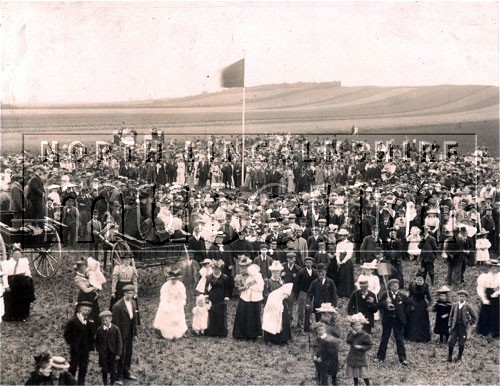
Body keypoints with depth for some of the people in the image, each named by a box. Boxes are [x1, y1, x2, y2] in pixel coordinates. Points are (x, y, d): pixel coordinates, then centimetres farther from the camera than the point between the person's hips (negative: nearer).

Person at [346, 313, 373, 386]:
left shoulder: (365, 335, -18)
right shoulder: (351, 333, -3)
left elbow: (370, 345, -14)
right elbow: (348, 341, -15)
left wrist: (361, 347, -23)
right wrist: (353, 334, -24)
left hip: (361, 356, -5)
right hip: (352, 356, 5)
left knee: (364, 374, 0)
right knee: (354, 373, 18)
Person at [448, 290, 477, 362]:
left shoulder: (468, 307, -2)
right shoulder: (454, 305, 5)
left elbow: (474, 317, 6)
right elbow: (451, 316, 11)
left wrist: (469, 324, -1)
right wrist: (450, 326, 6)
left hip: (463, 327, -2)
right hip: (455, 326, 2)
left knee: (461, 344, 3)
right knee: (451, 342, -4)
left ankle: (459, 358, 16)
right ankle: (449, 357, 7)